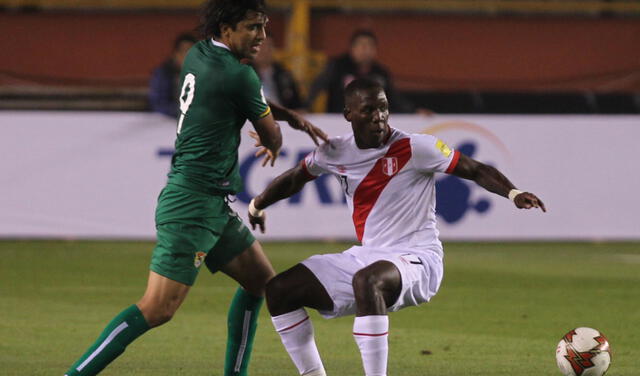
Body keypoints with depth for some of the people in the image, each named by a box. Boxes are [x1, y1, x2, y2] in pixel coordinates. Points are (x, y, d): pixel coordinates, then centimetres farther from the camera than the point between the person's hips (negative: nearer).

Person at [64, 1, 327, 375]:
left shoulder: (198, 55, 10)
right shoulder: (238, 75, -15)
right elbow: (271, 136, 0)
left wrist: (291, 116, 22)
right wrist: (274, 147, 23)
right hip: (192, 206, -10)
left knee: (261, 280, 18)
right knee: (157, 310, -13)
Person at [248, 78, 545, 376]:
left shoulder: (414, 148, -12)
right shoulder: (336, 153, 4)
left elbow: (477, 170, -14)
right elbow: (295, 178, 25)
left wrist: (513, 193, -30)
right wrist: (258, 204, 19)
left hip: (416, 259, -7)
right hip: (365, 257, 7)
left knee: (366, 280, -41)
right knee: (279, 290, 0)